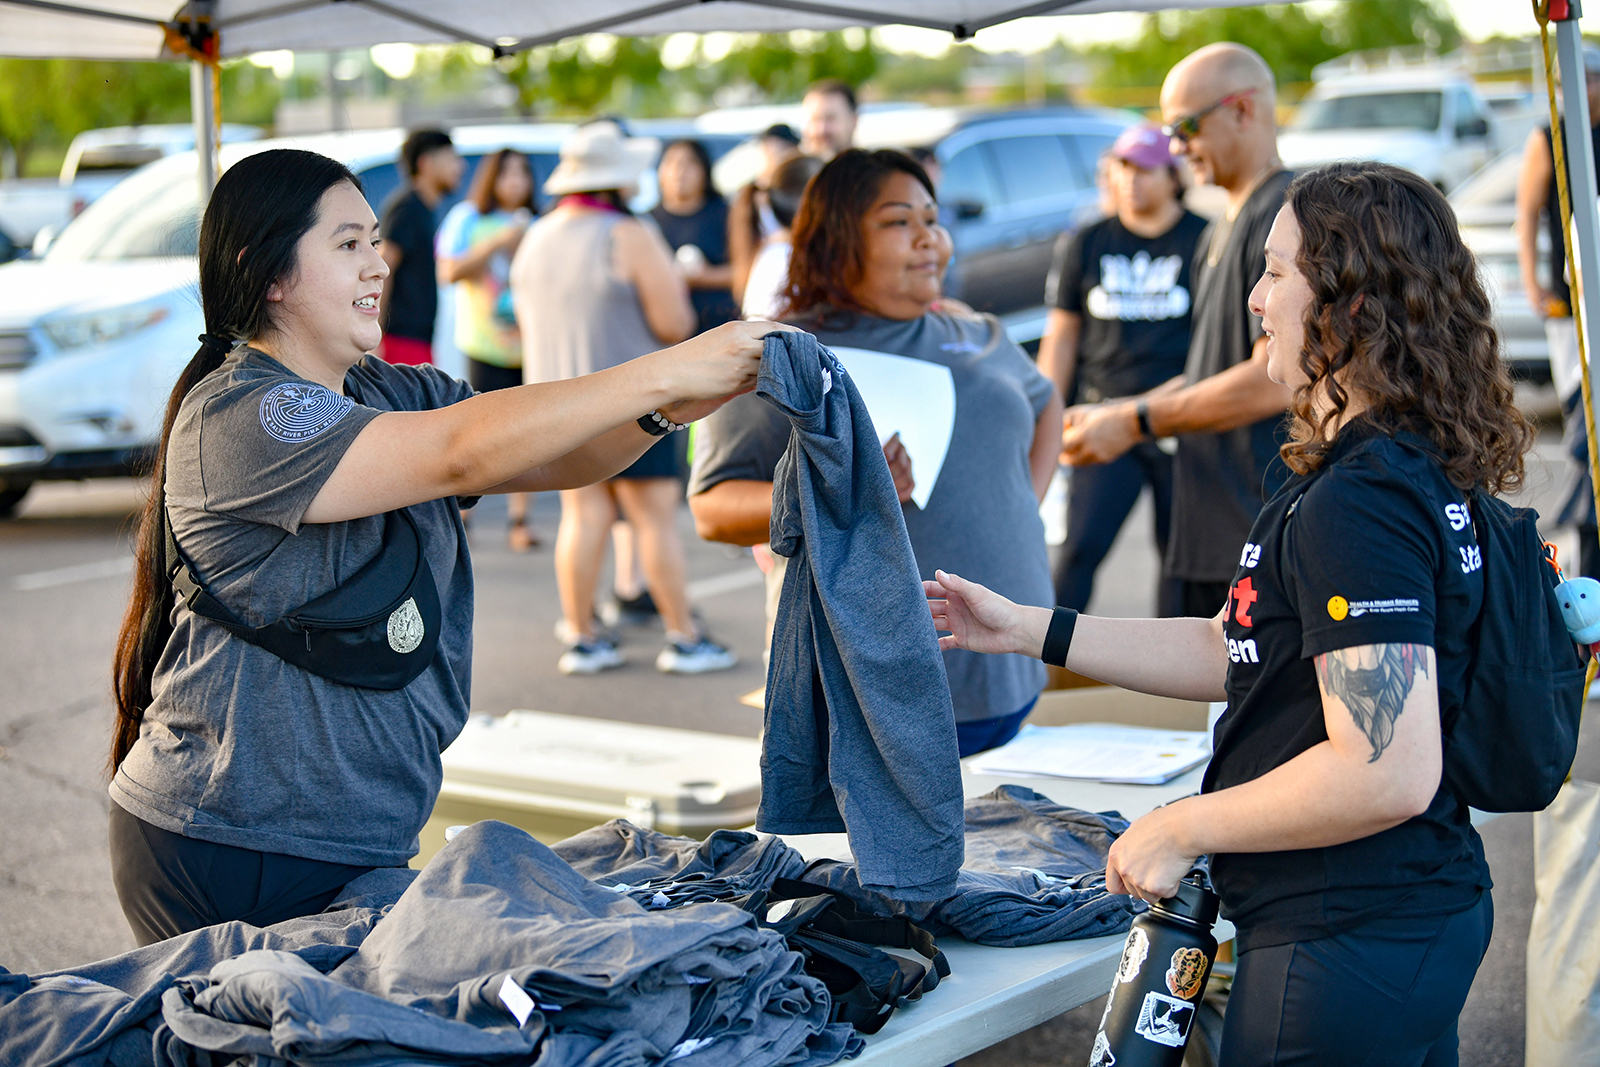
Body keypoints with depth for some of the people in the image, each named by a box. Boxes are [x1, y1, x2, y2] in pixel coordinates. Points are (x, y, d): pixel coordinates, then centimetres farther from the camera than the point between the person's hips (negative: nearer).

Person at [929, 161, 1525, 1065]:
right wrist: (1032, 631, 15)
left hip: (1348, 950, -10)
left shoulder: (1358, 507, -23)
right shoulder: (1421, 476, 10)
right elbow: (1238, 653, 16)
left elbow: (1389, 774, -29)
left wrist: (1184, 829, -17)